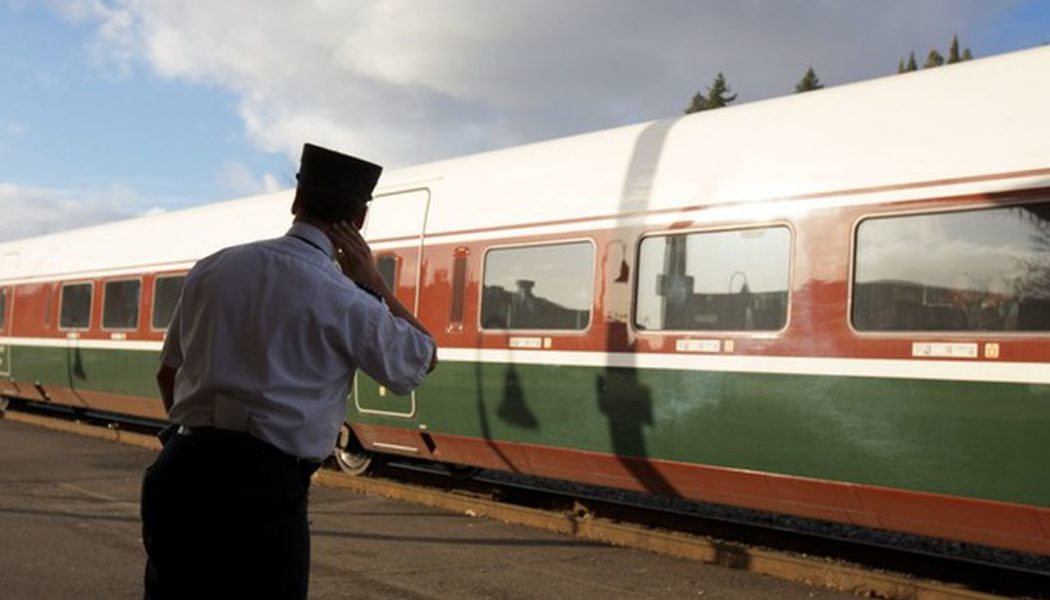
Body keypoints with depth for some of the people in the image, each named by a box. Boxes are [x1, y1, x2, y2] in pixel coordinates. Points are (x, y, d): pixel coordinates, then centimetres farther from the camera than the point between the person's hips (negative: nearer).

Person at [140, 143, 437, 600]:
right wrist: (373, 283, 12)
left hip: (180, 473, 5)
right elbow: (423, 359, 10)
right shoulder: (344, 301, -7)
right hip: (265, 487, -5)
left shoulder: (214, 268, 8)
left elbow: (168, 375, 17)